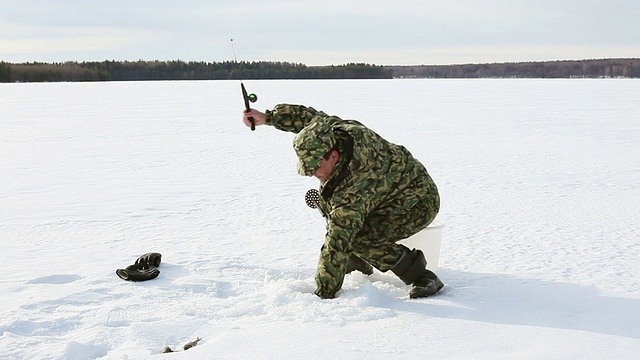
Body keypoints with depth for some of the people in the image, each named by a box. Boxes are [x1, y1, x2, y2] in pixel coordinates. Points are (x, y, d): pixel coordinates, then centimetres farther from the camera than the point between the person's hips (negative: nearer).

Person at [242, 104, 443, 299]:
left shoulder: (352, 192, -38)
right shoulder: (337, 130, -17)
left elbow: (337, 246, -35)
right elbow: (309, 116, 5)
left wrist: (324, 295, -29)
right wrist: (266, 117, 5)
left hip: (418, 204, -10)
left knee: (360, 237, -32)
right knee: (325, 199, 3)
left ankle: (423, 278, -17)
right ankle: (357, 262, 13)